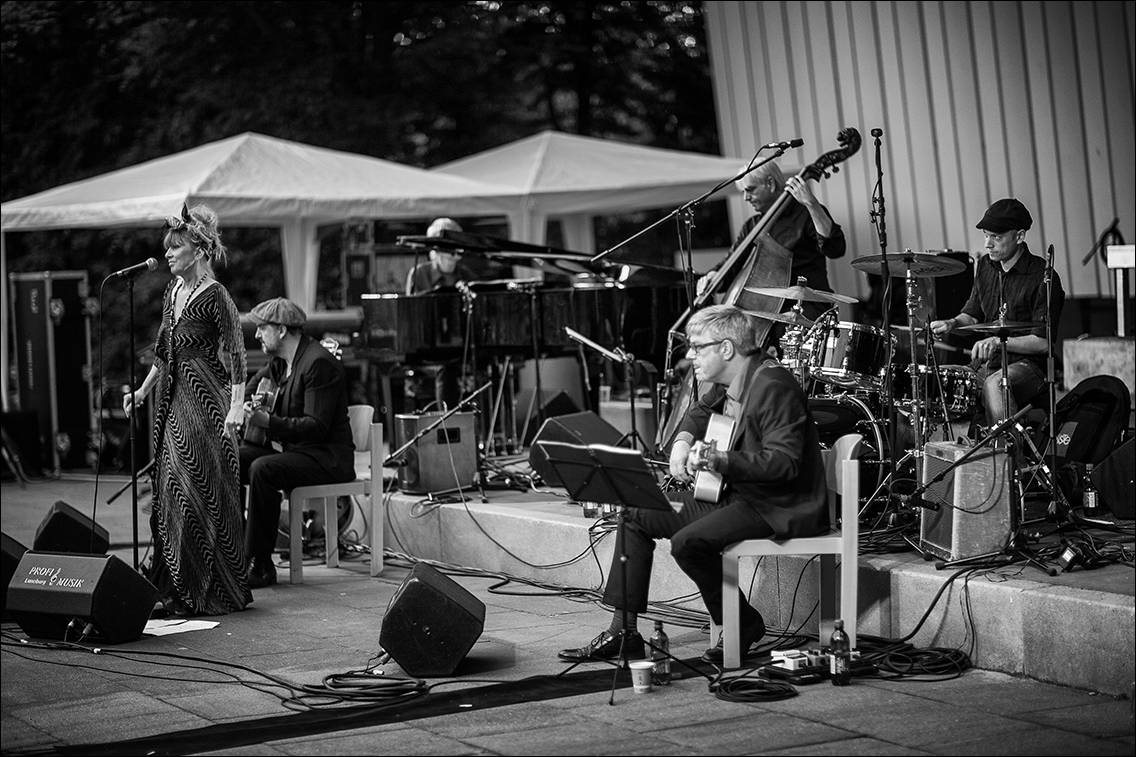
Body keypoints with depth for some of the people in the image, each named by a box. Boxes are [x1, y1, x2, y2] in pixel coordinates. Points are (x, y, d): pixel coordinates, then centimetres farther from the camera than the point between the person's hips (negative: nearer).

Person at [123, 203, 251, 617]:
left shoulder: (215, 296, -11)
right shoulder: (173, 291, 13)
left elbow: (237, 356, -14)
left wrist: (236, 409, -22)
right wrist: (143, 390, 21)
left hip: (204, 400, -8)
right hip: (171, 400, 8)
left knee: (202, 492, -5)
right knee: (170, 488, 8)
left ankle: (213, 592, 2)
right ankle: (177, 588, 15)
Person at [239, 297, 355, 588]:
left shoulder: (318, 363, -17)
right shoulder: (276, 362, 12)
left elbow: (317, 426, -24)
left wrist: (269, 422, -30)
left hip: (326, 455, -9)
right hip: (285, 446, 9)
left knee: (262, 469, -33)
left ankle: (260, 565, -26)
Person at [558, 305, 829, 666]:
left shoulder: (773, 387, -22)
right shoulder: (728, 382, 7)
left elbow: (784, 461, -30)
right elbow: (701, 411, 29)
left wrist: (718, 460, -36)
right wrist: (684, 439, 7)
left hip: (779, 508, -10)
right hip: (733, 494, 10)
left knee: (688, 541, -30)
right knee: (635, 514, 7)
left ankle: (744, 625, -5)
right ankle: (622, 632, 8)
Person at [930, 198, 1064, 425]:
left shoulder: (1042, 277, -14)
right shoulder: (986, 266, 8)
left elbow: (1043, 342, -16)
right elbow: (973, 313, 18)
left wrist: (998, 342, -25)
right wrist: (953, 323, -4)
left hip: (1028, 366, -7)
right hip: (986, 364, 7)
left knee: (994, 385, -37)